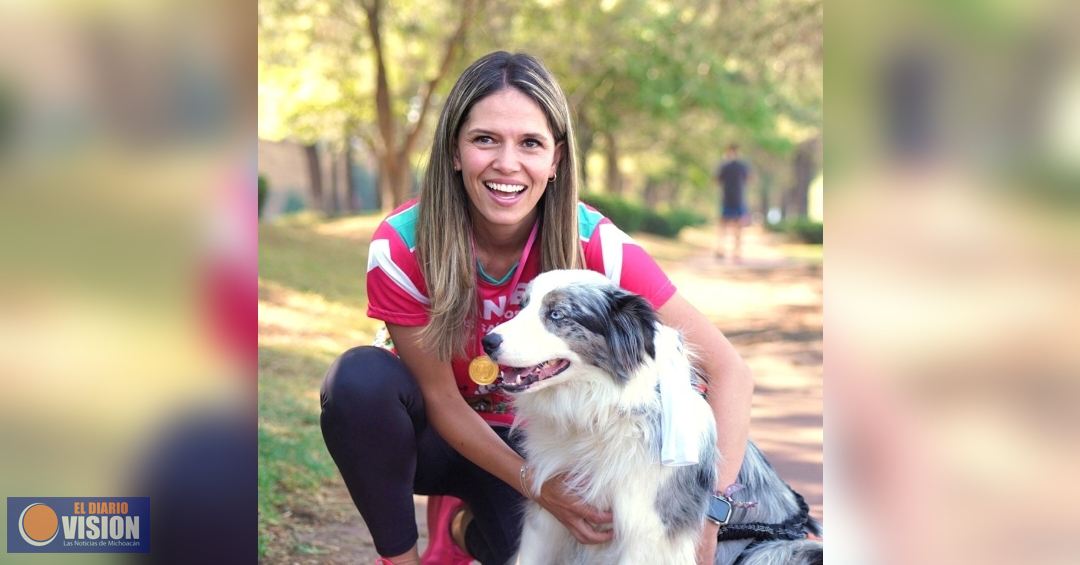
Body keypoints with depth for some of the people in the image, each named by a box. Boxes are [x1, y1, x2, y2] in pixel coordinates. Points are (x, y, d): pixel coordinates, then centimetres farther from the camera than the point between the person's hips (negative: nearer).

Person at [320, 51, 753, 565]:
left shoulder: (592, 244, -24)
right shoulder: (401, 247, -25)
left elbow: (728, 371, -24)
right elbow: (441, 399, -15)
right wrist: (535, 484, -27)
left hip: (533, 440, 2)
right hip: (437, 435, -1)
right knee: (362, 377, -32)